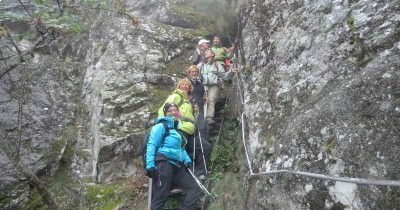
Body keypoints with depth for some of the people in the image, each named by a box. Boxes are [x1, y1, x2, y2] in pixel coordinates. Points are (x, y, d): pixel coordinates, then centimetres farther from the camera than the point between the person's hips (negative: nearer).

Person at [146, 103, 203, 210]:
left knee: (195, 189, 2)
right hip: (164, 164, -8)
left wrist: (187, 160, 10)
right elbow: (151, 145, -9)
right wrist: (150, 164, -21)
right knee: (161, 196, -10)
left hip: (177, 166, 8)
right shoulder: (161, 126, 0)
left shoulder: (178, 129, 23)